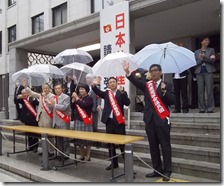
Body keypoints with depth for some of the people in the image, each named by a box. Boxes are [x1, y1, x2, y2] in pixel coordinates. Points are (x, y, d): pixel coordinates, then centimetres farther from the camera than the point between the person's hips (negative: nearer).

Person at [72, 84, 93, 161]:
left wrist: (76, 98, -15)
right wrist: (73, 99, -5)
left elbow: (83, 105, -23)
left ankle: (88, 155, 11)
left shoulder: (89, 98, -7)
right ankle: (82, 155, 22)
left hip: (86, 121, -5)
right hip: (78, 120, 5)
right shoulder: (78, 97, 8)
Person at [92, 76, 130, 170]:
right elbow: (97, 92, -6)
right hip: (109, 121, 4)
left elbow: (127, 103, -14)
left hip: (119, 121, -4)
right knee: (110, 143, 12)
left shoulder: (122, 93, 1)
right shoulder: (106, 93, 10)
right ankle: (114, 163, 25)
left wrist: (122, 92, -27)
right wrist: (94, 85, -25)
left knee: (122, 143, -1)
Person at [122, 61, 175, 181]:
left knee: (165, 146, 2)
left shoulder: (167, 85, 2)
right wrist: (127, 72, -22)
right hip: (150, 119, 4)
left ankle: (167, 171, 13)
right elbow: (136, 82, -9)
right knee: (153, 146, 11)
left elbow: (172, 101, -8)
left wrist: (164, 91, -23)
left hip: (162, 119, -4)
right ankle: (157, 170, 23)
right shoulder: (147, 85, 9)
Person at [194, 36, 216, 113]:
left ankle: (210, 108, -1)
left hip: (208, 71, -1)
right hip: (199, 72, 1)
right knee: (200, 91, -1)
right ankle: (202, 108, 5)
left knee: (209, 90, -6)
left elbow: (213, 60, 0)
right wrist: (201, 59, -11)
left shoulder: (211, 50, 13)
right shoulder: (196, 52, 14)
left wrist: (204, 57, -13)